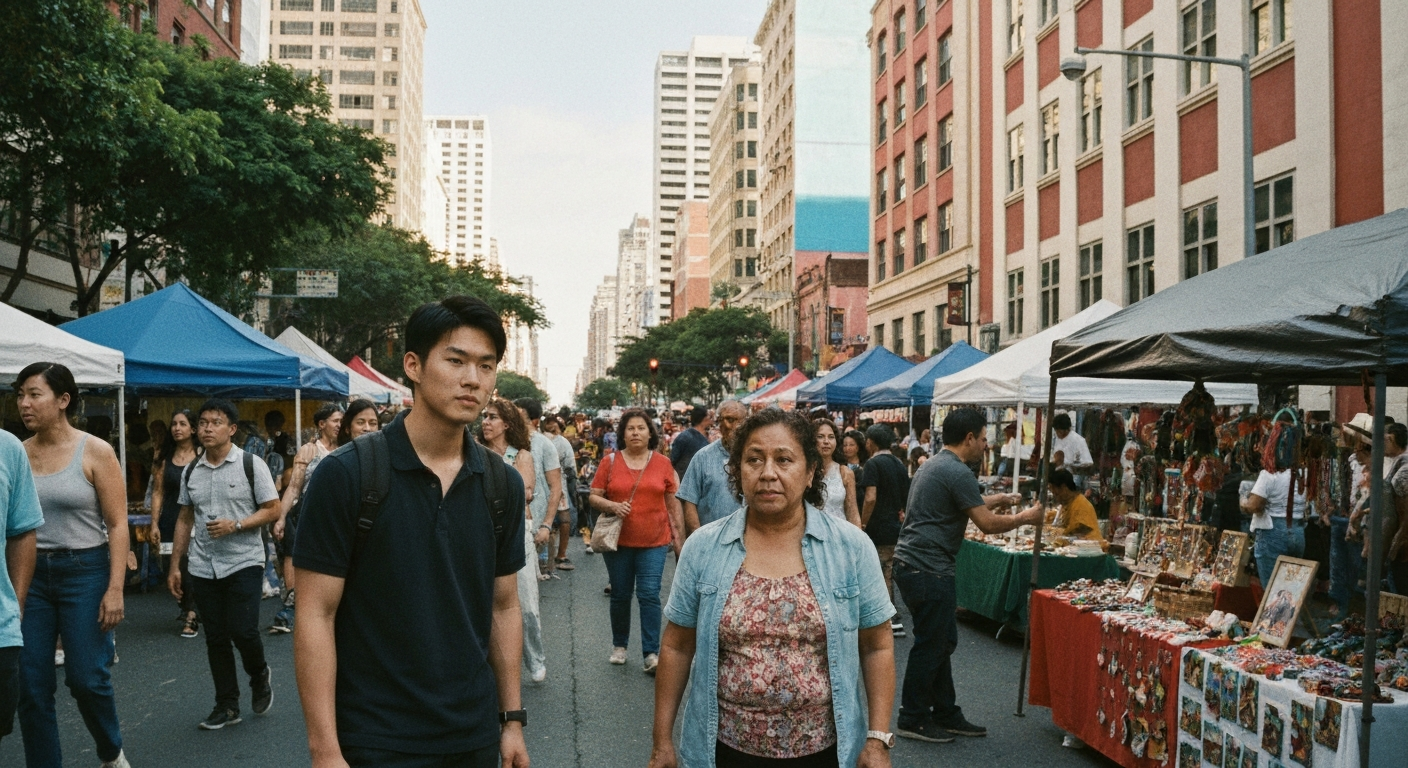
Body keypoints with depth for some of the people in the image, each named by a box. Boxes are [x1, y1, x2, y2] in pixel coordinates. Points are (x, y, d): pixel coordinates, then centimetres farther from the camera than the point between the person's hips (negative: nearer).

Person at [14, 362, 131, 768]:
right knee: (30, 685, 4)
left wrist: (115, 588, -14)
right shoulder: (18, 454, 4)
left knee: (86, 678, -2)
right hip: (28, 573, 4)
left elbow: (118, 526, -8)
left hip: (83, 571, -4)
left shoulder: (96, 452, -7)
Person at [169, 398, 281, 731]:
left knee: (242, 631, -12)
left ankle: (259, 676, 20)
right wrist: (175, 565, 13)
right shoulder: (190, 471, 9)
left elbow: (273, 510, -6)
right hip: (203, 567, 4)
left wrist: (235, 524, -19)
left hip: (243, 562, -4)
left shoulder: (251, 464, -5)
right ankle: (227, 706, 20)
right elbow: (185, 519, 16)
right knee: (216, 639, 8)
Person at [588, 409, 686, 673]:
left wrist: (679, 535, 6)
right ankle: (619, 646, 29)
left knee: (650, 595, -7)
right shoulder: (610, 462, 1)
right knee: (620, 595, 12)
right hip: (619, 540, 1)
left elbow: (673, 503, 7)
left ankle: (652, 653, -3)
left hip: (653, 541, -1)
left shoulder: (662, 463, 2)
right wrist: (612, 506, -17)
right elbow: (594, 497, 3)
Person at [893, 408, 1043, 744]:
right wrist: (1024, 518, 2)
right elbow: (987, 524, -13)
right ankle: (912, 720, 10)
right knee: (930, 645, 0)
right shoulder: (957, 472, -16)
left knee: (942, 641, 17)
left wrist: (998, 499, 29)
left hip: (912, 563, 11)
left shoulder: (934, 464, 16)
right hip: (928, 570, -11)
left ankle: (946, 714, 25)